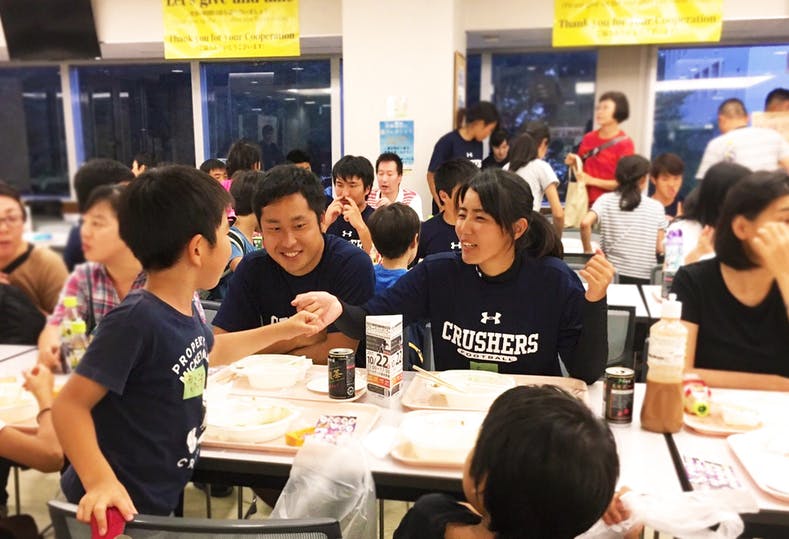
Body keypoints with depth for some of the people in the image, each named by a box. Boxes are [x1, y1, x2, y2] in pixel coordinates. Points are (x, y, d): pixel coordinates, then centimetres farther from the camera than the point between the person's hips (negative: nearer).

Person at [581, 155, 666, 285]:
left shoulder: (606, 200, 0)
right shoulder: (656, 207, 2)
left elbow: (585, 223, -18)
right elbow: (660, 248, 1)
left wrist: (588, 251, -4)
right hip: (645, 278, 0)